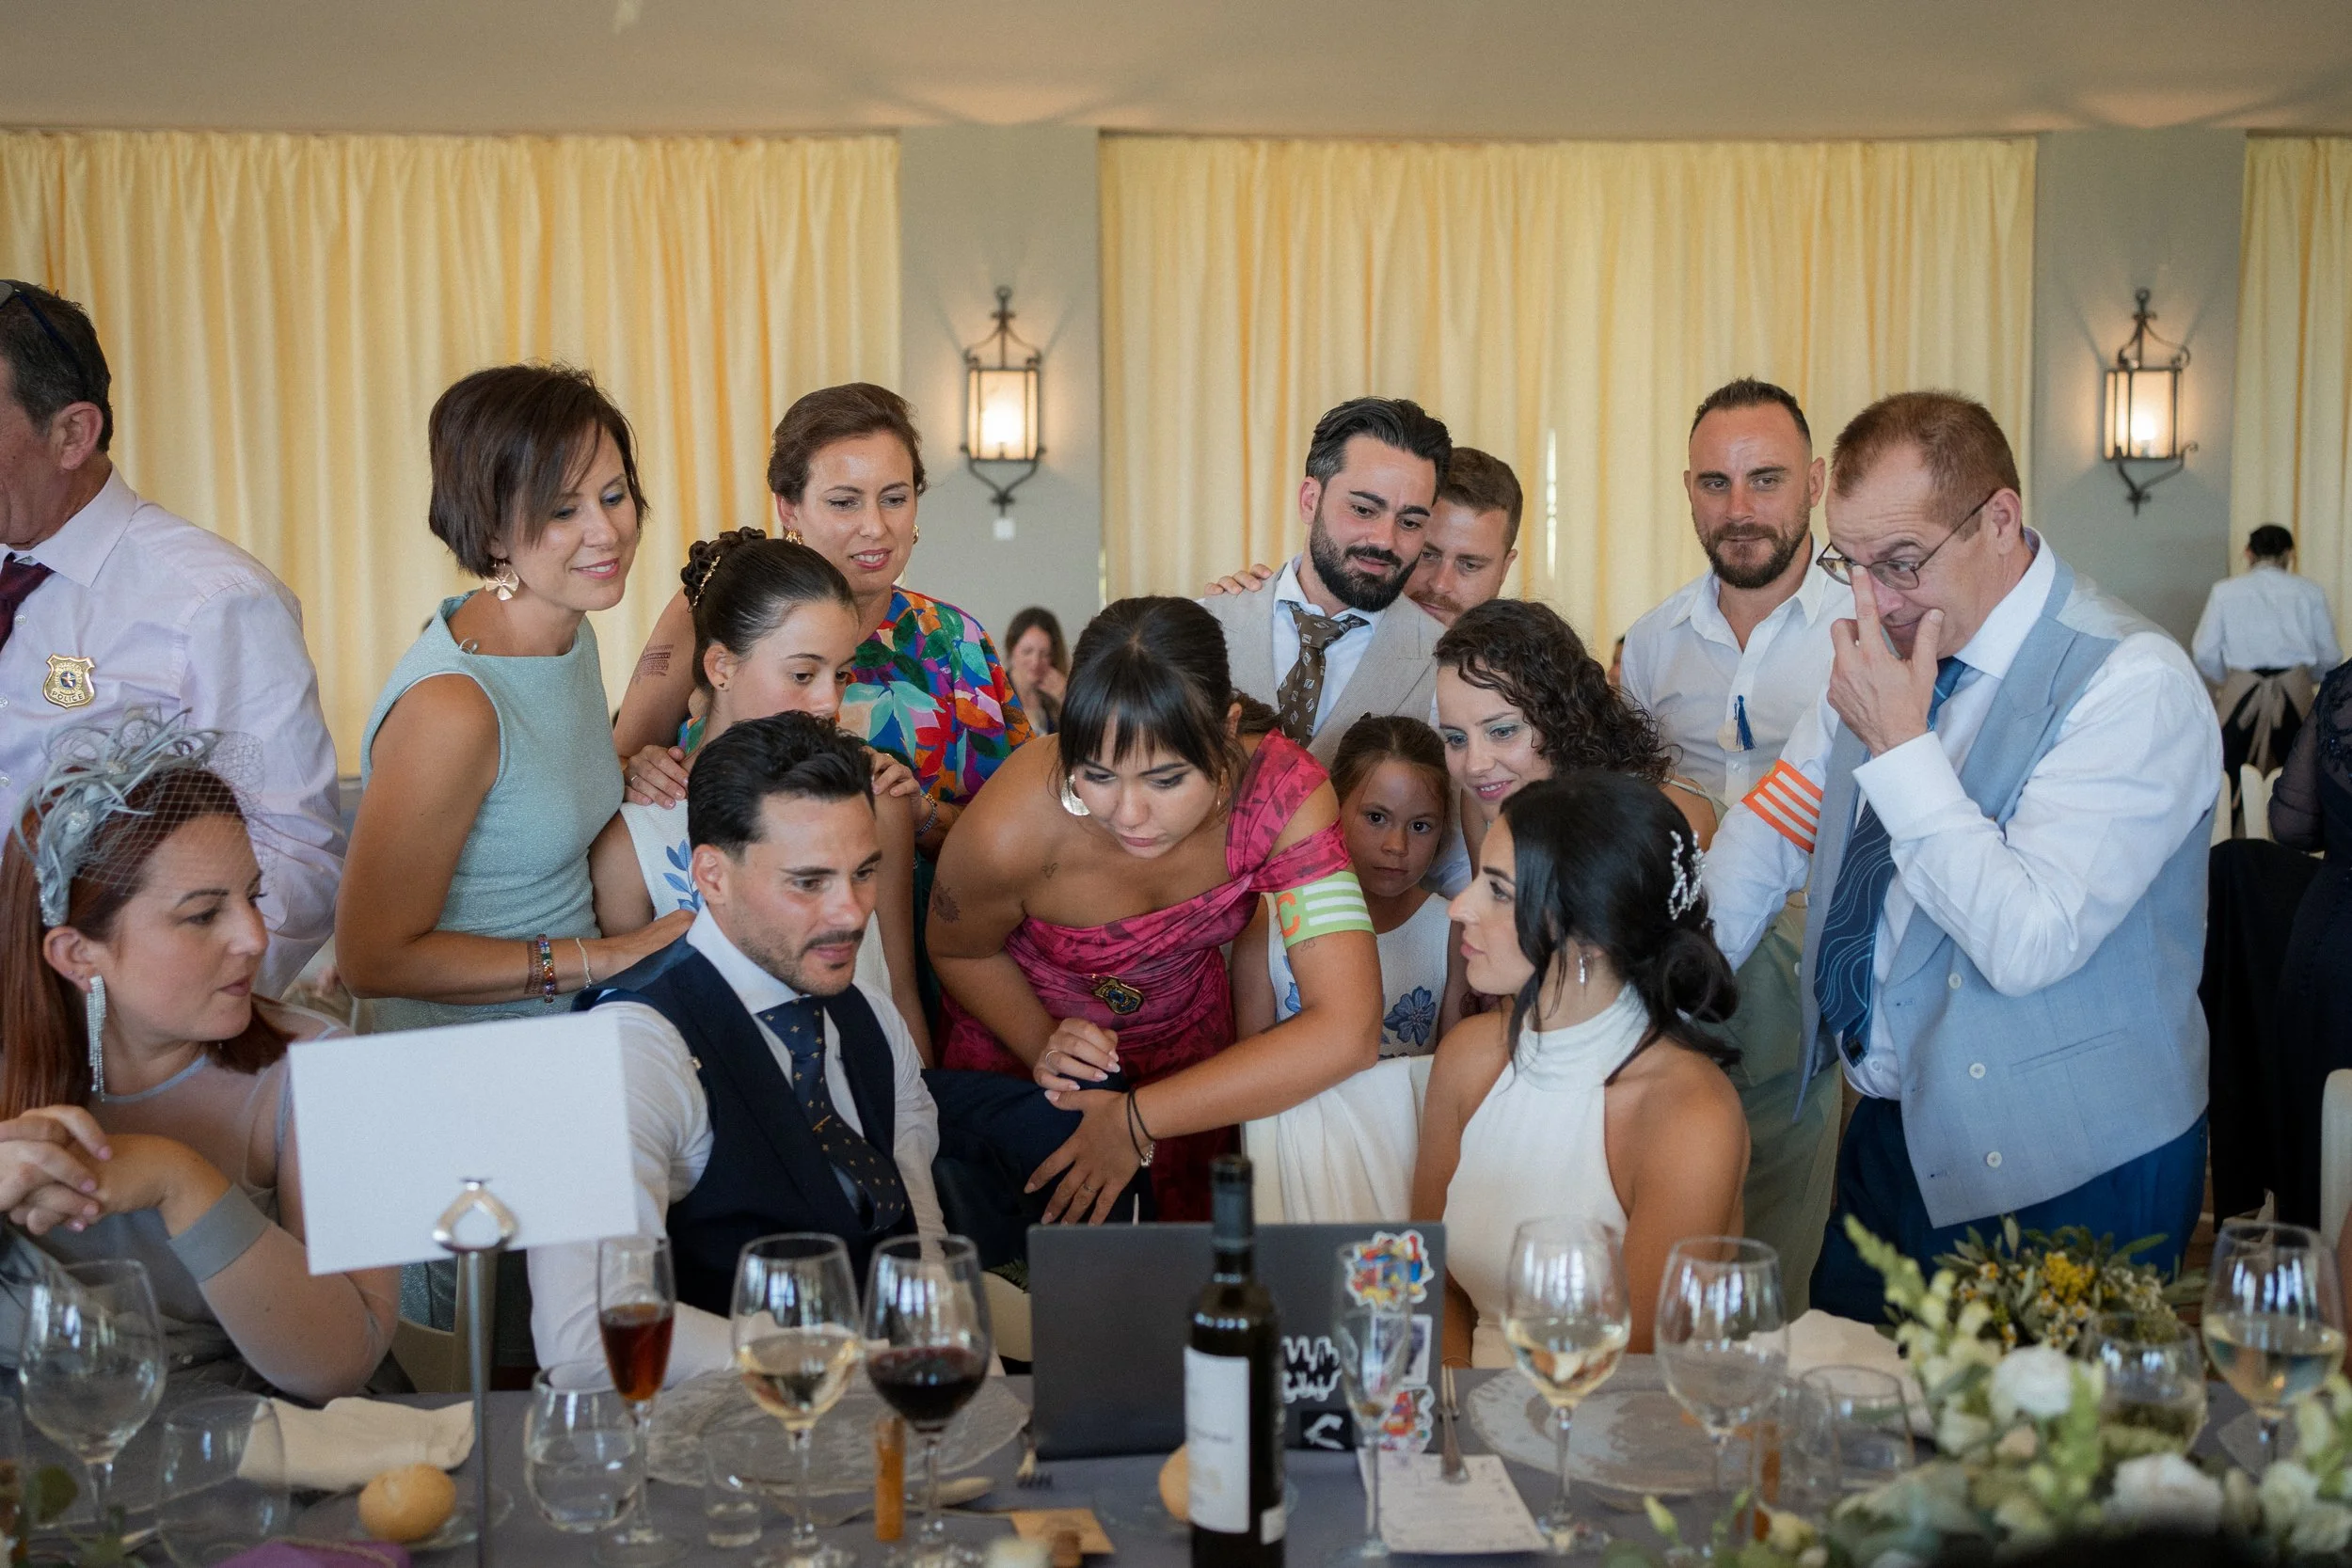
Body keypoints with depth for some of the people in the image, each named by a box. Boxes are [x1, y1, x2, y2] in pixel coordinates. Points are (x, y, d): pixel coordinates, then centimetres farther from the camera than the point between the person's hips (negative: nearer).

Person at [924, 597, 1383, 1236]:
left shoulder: (1283, 792, -35)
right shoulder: (1014, 826, -36)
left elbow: (1346, 1032, -39)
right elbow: (958, 953, -11)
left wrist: (1136, 1120, -35)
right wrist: (1044, 1046, -29)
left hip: (1188, 1050, 2)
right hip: (1018, 1049, -2)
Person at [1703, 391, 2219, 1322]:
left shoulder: (2134, 686, -20)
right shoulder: (1884, 653, 3)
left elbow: (2027, 943, -28)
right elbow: (1767, 836, 10)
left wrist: (1900, 748, -25)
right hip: (1893, 1132, 7)